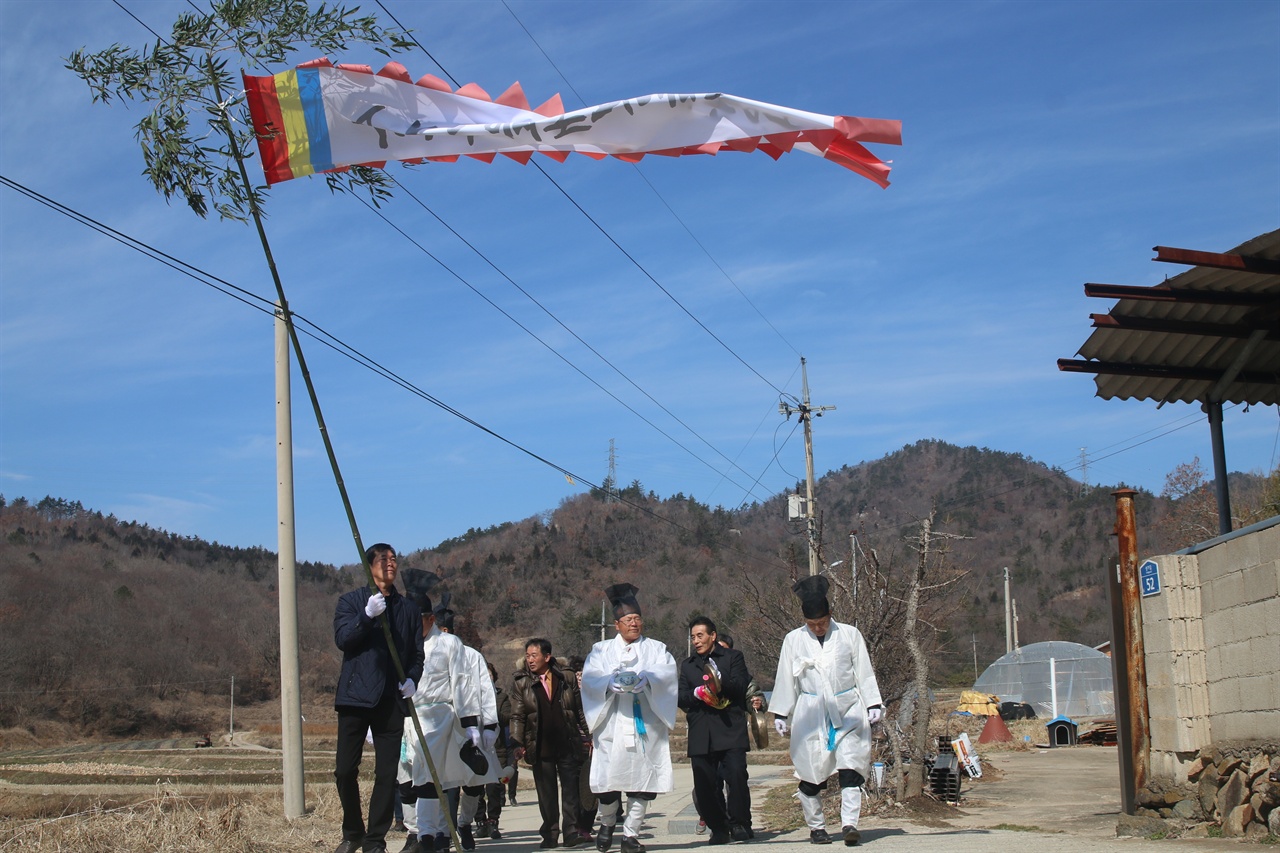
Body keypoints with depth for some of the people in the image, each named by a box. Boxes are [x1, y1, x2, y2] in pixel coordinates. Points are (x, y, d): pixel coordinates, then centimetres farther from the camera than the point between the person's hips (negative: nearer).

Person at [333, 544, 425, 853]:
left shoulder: (409, 609, 15)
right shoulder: (351, 601, 7)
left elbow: (417, 652, 16)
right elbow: (342, 638, -7)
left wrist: (412, 678, -3)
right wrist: (367, 615, -22)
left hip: (391, 700, 2)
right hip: (355, 696, -2)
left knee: (387, 774, 0)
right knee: (345, 770, -1)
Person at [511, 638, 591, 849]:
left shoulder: (566, 681, 6)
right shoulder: (521, 684, 5)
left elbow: (580, 710, 11)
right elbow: (517, 717, 2)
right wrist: (518, 744, -7)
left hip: (567, 745, 0)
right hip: (541, 747, 0)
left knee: (570, 790, -2)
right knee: (546, 794, 5)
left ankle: (571, 832, 0)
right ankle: (550, 835, 12)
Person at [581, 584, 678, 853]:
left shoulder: (655, 649, 15)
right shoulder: (602, 650, 15)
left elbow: (667, 671, -5)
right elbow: (590, 677, -2)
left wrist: (645, 678, -25)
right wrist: (612, 683, -23)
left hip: (646, 726, 0)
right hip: (611, 726, 0)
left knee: (641, 780, -4)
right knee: (607, 780, -4)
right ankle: (607, 823, 23)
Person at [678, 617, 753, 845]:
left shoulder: (732, 657, 11)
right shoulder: (687, 665, 22)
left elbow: (740, 686, -4)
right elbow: (681, 697, 10)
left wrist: (720, 681, -22)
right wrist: (697, 693, -11)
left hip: (730, 731, -3)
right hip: (700, 734, 3)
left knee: (736, 776, -15)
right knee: (704, 784, -1)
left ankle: (739, 824, -3)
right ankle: (718, 828, 9)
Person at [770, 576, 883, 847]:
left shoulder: (850, 635, 3)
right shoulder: (793, 640, 4)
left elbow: (864, 673, 8)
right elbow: (785, 680, 10)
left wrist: (873, 706, 3)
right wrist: (780, 714, 9)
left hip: (848, 712, -1)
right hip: (810, 714, 1)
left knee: (850, 768, -13)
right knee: (811, 773, 2)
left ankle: (850, 823, -17)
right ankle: (816, 826, 14)